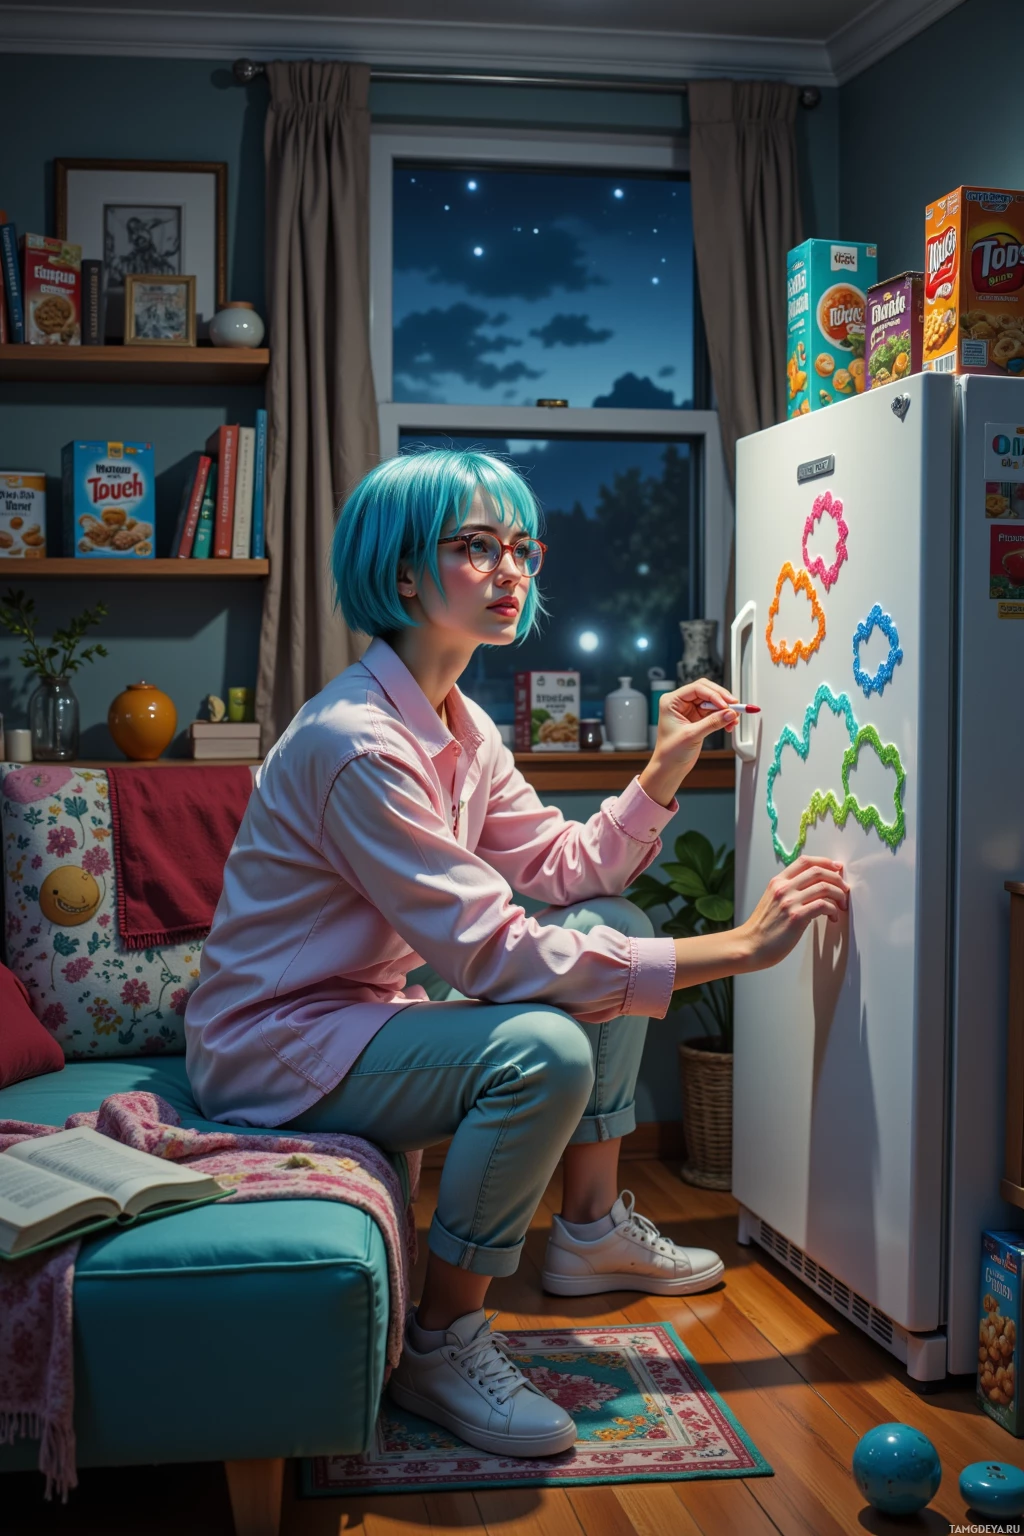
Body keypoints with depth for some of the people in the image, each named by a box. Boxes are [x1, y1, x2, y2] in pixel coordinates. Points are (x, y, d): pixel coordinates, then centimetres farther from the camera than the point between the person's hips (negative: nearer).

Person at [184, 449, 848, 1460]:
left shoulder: (463, 728, 5)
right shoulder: (357, 741, -27)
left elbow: (566, 869, 7)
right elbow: (489, 948, -30)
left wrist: (664, 769, -8)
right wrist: (736, 949, -30)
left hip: (369, 1006, 10)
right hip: (274, 1047, -10)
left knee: (616, 925, 6)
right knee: (543, 1050, -31)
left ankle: (591, 1229, 17)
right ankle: (441, 1344, -12)